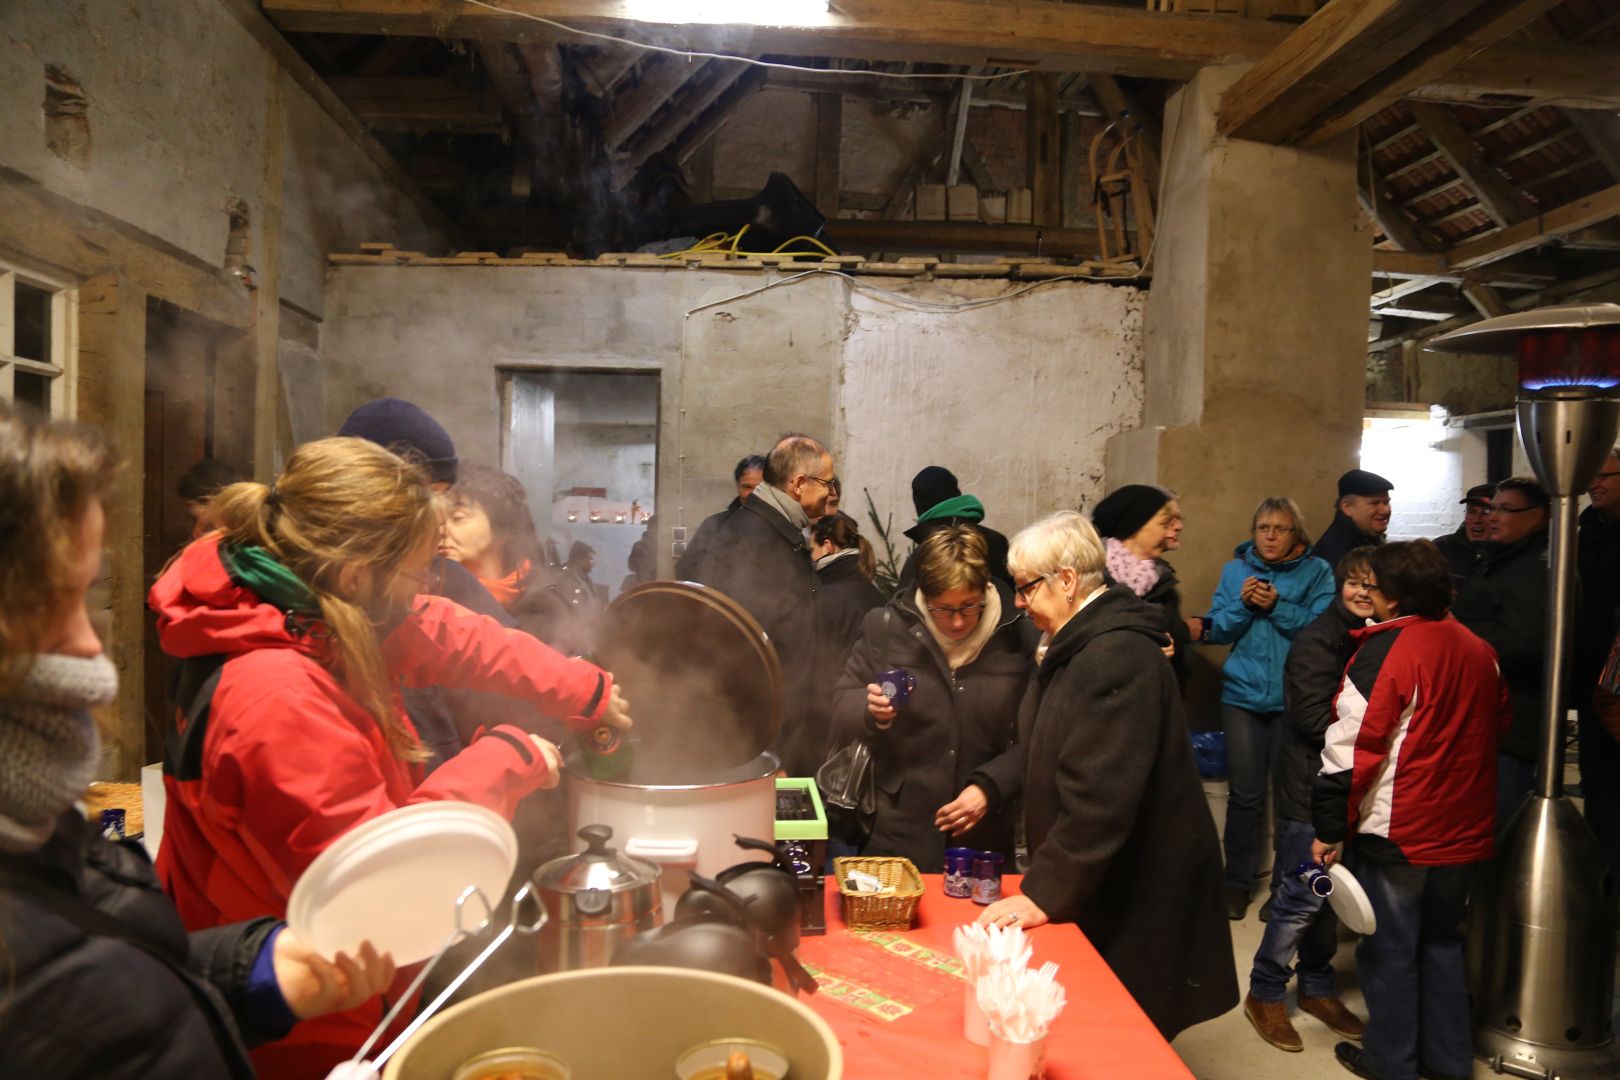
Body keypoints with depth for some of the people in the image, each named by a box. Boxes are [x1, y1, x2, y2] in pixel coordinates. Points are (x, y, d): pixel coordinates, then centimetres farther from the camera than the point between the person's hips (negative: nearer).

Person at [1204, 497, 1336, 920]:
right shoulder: (1235, 570, 8)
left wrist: (1277, 606, -20)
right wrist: (1243, 604, -13)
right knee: (1244, 794, 4)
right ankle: (1237, 881, 17)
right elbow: (1216, 631, 3)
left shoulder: (1317, 571, 1)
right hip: (1243, 695, 2)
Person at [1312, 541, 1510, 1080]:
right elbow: (1497, 726, 16)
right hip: (1464, 833, 7)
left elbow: (1353, 747, -19)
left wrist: (1330, 828, -12)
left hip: (1397, 834, -6)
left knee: (1390, 950, 9)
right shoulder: (1479, 650, 2)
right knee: (1442, 940, 21)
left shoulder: (1386, 650, -18)